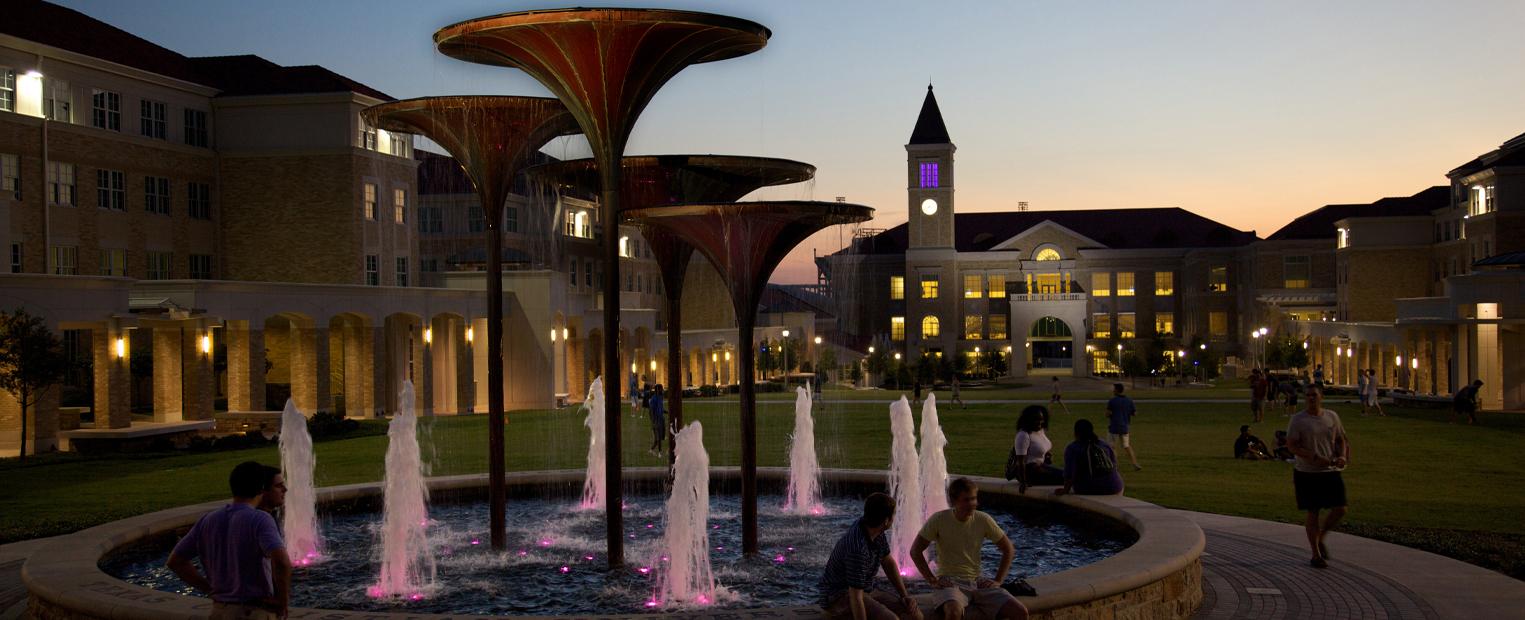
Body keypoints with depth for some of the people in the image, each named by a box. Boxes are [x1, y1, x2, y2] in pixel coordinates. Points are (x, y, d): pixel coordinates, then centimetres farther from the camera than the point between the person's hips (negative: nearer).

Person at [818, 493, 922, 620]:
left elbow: (888, 563, 10)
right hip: (838, 598, -9)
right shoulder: (857, 548, -32)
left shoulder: (874, 528, -4)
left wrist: (905, 596, -1)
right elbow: (856, 598, -31)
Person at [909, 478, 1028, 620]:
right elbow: (915, 550, -3)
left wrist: (998, 581, 2)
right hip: (949, 582, -4)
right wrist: (932, 580, -10)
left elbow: (1008, 549, 11)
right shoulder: (939, 519, -9)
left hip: (977, 582, 4)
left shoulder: (983, 520, -1)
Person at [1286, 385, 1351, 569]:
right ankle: (1316, 555, 14)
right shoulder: (1298, 419, -7)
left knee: (1340, 510, 0)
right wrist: (1315, 458, -23)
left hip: (1331, 471, 4)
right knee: (1312, 513, 2)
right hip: (1307, 473, -4)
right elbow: (1291, 445, -13)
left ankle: (1320, 539, 26)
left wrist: (1342, 456, -5)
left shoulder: (1332, 416, 6)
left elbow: (1341, 439, 16)